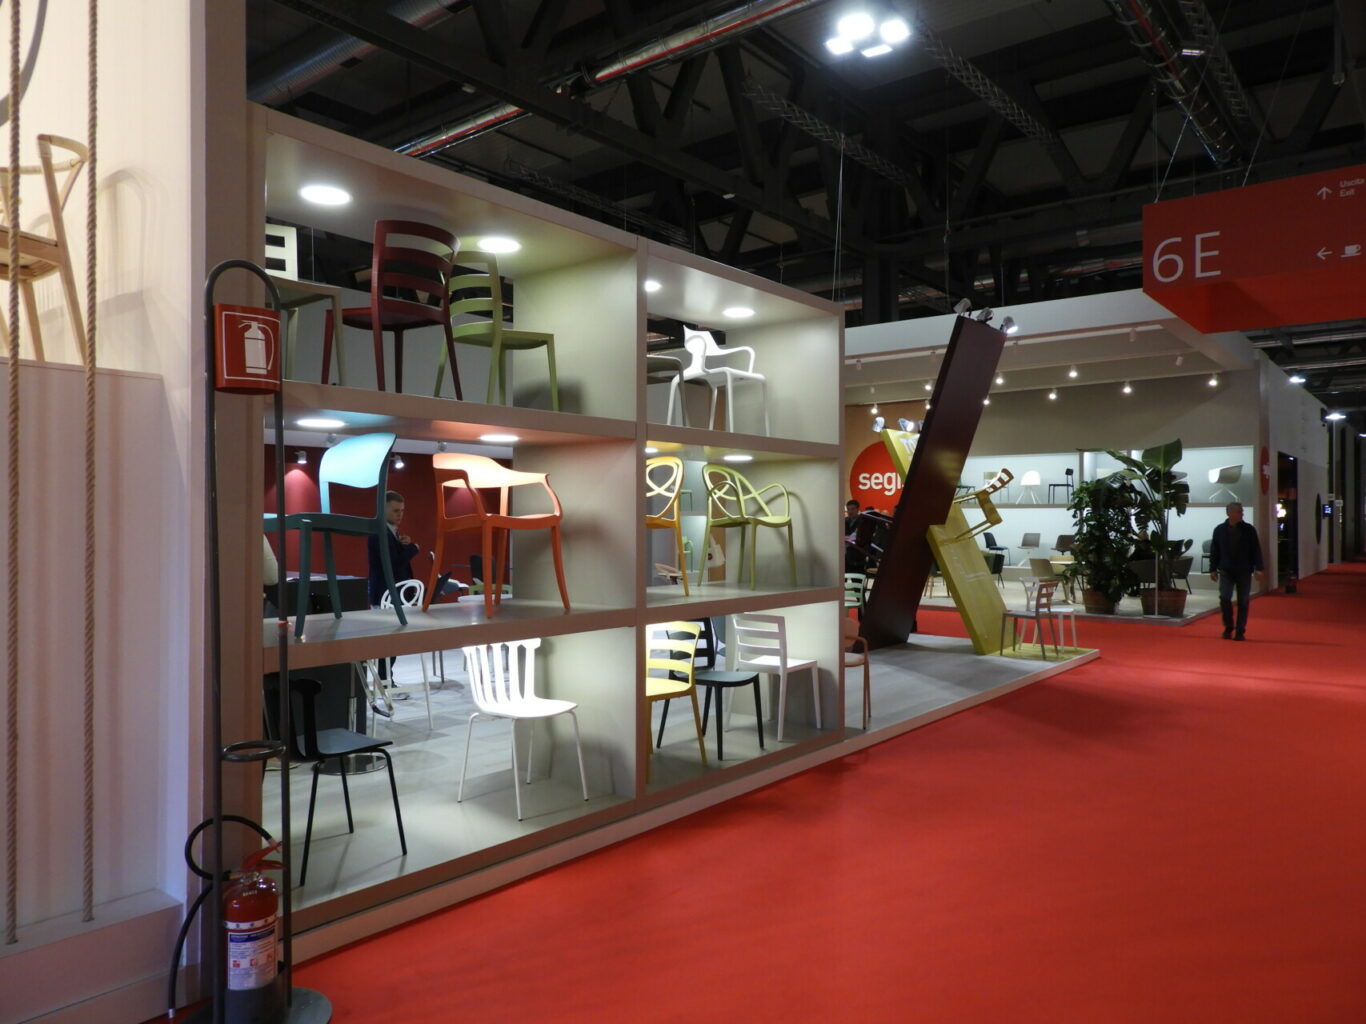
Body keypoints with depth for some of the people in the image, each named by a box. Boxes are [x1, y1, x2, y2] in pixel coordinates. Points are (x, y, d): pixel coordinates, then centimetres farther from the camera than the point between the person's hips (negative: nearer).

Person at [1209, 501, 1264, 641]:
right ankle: (1228, 628, 9)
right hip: (1226, 571, 0)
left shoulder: (1249, 529, 0)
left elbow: (1256, 550, 0)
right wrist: (1213, 569, 3)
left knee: (1243, 602, 3)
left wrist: (1259, 568, -6)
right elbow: (1214, 551, 4)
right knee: (1224, 598, -11)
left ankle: (1240, 631, 12)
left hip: (1244, 572, 0)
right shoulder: (1219, 530, 1)